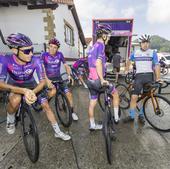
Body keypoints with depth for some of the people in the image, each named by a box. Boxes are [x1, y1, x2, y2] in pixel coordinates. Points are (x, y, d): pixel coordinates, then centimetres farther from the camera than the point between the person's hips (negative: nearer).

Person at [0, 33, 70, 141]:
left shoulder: (36, 61, -29)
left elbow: (42, 81, -22)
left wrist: (32, 92, -41)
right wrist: (24, 91, -45)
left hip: (30, 84, 1)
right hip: (13, 85, -1)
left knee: (46, 105, -8)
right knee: (16, 100, -35)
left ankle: (58, 132, 11)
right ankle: (10, 120, 2)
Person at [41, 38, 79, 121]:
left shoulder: (60, 54, -4)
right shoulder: (44, 55, -11)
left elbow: (66, 66, -1)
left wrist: (69, 75, -18)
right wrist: (47, 79, -33)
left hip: (58, 77, 3)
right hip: (49, 78, -2)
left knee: (69, 93, -9)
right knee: (53, 92, -31)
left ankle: (72, 112, 10)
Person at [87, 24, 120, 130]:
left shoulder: (94, 46, 16)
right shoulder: (100, 45, -12)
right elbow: (98, 63, -25)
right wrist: (102, 80, -23)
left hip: (90, 80, 9)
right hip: (97, 80, -8)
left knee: (92, 103, 16)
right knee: (115, 93, 14)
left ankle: (92, 125, 29)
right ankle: (116, 117, 25)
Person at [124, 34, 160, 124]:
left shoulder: (152, 53, 2)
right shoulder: (135, 53, 7)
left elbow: (157, 65, -5)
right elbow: (129, 61, 25)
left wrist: (158, 78, -15)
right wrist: (126, 70, 26)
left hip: (149, 77, 0)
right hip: (139, 76, 0)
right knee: (134, 97, -9)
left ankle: (141, 115, 24)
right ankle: (131, 116, 5)